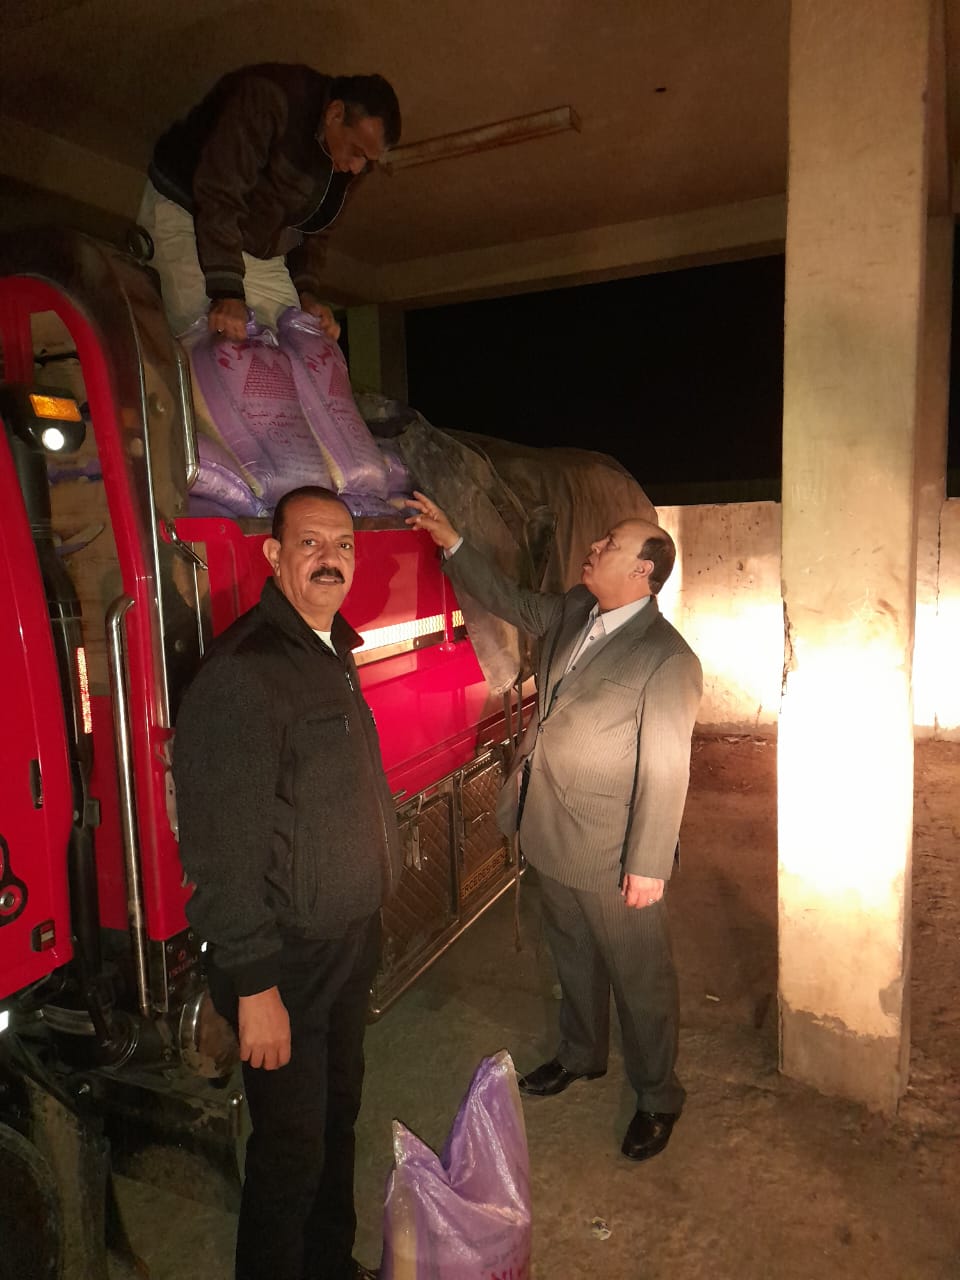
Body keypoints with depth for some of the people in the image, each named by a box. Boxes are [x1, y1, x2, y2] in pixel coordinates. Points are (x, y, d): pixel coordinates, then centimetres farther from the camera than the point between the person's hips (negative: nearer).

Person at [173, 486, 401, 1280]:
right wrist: (254, 987, -22)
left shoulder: (333, 656, 6)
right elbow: (221, 849, -25)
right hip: (287, 965, -9)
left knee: (338, 1119, 25)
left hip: (349, 946, 9)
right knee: (292, 1148, 10)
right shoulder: (240, 674, -24)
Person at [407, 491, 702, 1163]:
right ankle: (582, 1054, 51)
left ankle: (658, 1096, 36)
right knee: (573, 955, 27)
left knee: (640, 978, 13)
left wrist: (648, 866, -17)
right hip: (554, 835, 8)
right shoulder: (575, 611, 1)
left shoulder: (668, 659, -22)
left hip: (614, 856, -7)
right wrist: (452, 542, 7)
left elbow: (665, 774, -21)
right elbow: (513, 602, 15)